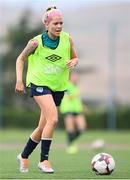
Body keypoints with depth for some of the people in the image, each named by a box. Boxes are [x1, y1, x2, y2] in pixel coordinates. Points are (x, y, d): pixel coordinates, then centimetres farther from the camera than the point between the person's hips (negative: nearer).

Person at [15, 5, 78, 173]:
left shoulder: (67, 39, -3)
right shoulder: (36, 42, -10)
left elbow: (74, 58, 12)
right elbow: (21, 59, 3)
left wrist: (73, 62, -12)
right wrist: (19, 80, -7)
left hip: (58, 86, 4)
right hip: (39, 83, -4)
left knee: (43, 127, 9)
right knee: (53, 119, -24)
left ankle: (24, 156, 30)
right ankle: (44, 160, -15)